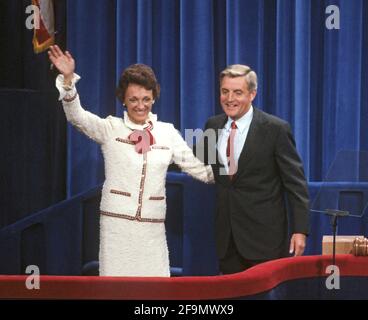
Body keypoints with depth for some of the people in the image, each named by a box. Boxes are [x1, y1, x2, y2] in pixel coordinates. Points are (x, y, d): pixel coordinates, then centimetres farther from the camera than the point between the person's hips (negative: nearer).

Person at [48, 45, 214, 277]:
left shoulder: (167, 132, 8)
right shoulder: (110, 129, 2)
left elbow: (198, 168, 11)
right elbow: (77, 116, -13)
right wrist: (68, 79, -28)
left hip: (152, 227, 2)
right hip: (116, 223, -2)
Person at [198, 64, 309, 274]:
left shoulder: (276, 129, -8)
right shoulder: (213, 126, 8)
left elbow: (295, 183, -7)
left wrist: (300, 230, -13)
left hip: (264, 234, -5)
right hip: (226, 236, 5)